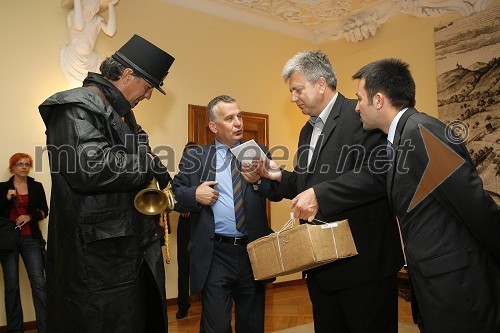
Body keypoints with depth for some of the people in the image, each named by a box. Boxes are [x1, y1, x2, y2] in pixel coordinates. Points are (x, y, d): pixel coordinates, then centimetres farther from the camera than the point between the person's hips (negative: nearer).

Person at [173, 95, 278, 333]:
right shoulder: (195, 158, 3)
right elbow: (174, 196, 4)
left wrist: (258, 179, -19)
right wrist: (194, 195, -16)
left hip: (254, 252, 3)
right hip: (214, 256, -2)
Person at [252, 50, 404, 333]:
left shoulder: (361, 115, -10)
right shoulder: (308, 131, 17)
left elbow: (378, 174, -22)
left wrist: (320, 195, -26)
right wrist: (279, 176, 2)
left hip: (363, 258, -8)